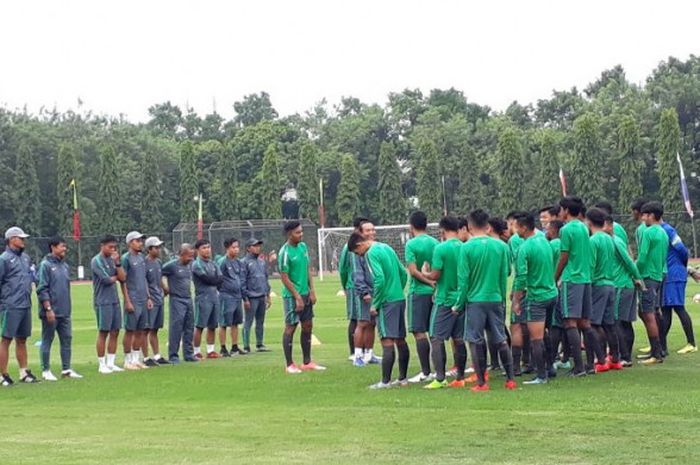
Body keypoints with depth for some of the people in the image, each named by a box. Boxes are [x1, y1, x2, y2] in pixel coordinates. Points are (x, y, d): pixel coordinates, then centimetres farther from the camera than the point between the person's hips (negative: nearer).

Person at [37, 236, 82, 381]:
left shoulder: (65, 266, 13)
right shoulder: (45, 265, -9)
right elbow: (42, 289, -13)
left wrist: (68, 307, 17)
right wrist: (48, 309, -18)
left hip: (65, 312, 7)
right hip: (51, 312, -7)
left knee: (67, 339, 7)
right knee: (47, 340, 1)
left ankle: (66, 369, 14)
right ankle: (46, 371, 7)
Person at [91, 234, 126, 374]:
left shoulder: (112, 260, 13)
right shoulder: (97, 261, -7)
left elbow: (123, 278, 5)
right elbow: (106, 279, -15)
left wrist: (117, 262, -4)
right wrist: (116, 277, 4)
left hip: (114, 300, 7)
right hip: (103, 302, -7)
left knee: (115, 332, 7)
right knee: (103, 332, -2)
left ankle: (111, 363, 14)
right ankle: (102, 365, 4)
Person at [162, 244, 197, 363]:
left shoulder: (190, 264, 8)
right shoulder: (171, 265, -14)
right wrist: (165, 288, -7)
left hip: (188, 299, 7)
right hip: (177, 300, -7)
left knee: (189, 328, 10)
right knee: (176, 328, -8)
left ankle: (188, 354, 19)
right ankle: (173, 356, -3)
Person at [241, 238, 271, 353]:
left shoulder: (262, 262, 14)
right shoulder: (245, 262, -7)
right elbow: (242, 281, -10)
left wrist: (268, 295, 16)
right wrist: (245, 298, -13)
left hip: (262, 297, 7)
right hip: (251, 298, -7)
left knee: (261, 322, 11)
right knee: (248, 322, -4)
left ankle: (260, 344, 18)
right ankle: (246, 346, -2)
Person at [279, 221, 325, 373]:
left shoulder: (303, 246, 7)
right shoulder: (285, 252, -16)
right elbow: (284, 278, -15)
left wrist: (312, 290, 6)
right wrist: (297, 297, -16)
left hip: (305, 293, 8)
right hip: (292, 296, -8)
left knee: (308, 326, 10)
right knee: (290, 327, -2)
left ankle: (307, 362, 19)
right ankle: (290, 365, 5)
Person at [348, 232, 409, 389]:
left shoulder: (372, 253, -11)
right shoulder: (386, 248, 15)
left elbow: (380, 279, -21)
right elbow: (403, 274, 18)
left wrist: (375, 304, -13)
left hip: (387, 302, -9)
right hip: (400, 299, 9)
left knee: (387, 342, -7)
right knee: (401, 340, 13)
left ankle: (385, 382, -7)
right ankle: (402, 378, 19)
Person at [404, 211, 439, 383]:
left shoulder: (411, 244, -9)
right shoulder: (435, 243, 7)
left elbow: (413, 271, -16)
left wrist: (431, 283, -15)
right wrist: (434, 282, 11)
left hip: (419, 292, -6)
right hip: (435, 292, 6)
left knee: (419, 332, -3)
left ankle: (425, 372, -6)